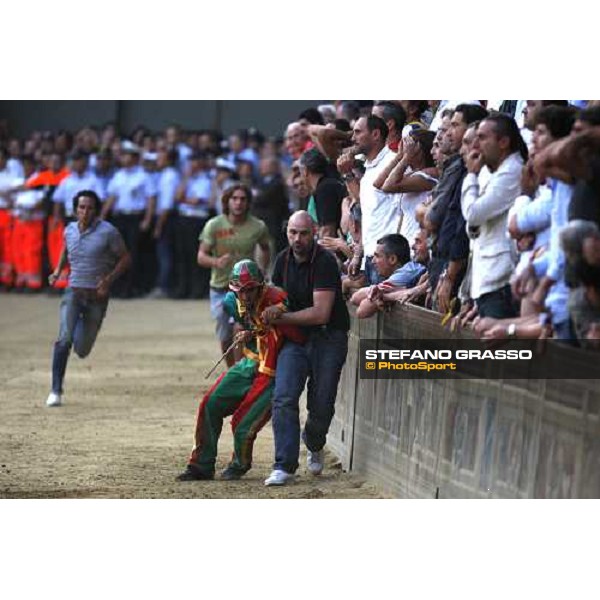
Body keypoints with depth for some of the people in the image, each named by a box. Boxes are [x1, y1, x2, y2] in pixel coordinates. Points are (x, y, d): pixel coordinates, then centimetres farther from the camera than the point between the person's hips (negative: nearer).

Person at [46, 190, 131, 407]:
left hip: (97, 296, -2)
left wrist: (108, 279, -17)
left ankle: (82, 324, 43)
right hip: (73, 292, 2)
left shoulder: (107, 232, -11)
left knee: (82, 350, 6)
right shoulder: (69, 230, 3)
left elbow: (125, 258, -3)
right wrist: (57, 271, 9)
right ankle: (56, 391, -13)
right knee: (64, 340, -19)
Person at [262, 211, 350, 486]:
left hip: (328, 337, -4)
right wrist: (273, 314, -2)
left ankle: (314, 446, 34)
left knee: (321, 406, 0)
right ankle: (284, 466, -14)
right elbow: (278, 297, 20)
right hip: (295, 337, 4)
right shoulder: (283, 260, 5)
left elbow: (320, 313, -21)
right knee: (284, 398, -14)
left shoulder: (325, 262, -16)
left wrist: (281, 317, -18)